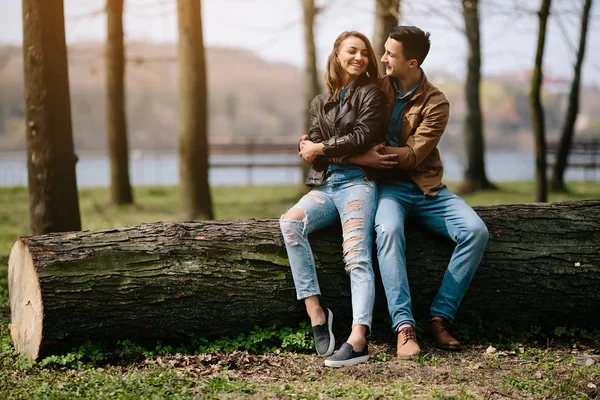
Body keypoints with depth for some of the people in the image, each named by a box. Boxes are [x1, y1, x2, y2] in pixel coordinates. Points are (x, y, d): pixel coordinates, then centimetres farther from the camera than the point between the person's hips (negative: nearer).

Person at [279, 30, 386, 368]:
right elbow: (311, 148, 10)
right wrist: (345, 147, -7)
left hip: (357, 181, -5)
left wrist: (323, 148, -1)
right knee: (290, 222, -25)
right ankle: (315, 312, -25)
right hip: (324, 184, 5)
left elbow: (364, 137, -7)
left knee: (357, 256, -22)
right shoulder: (320, 103, 22)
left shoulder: (370, 94, 7)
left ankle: (358, 339, -37)